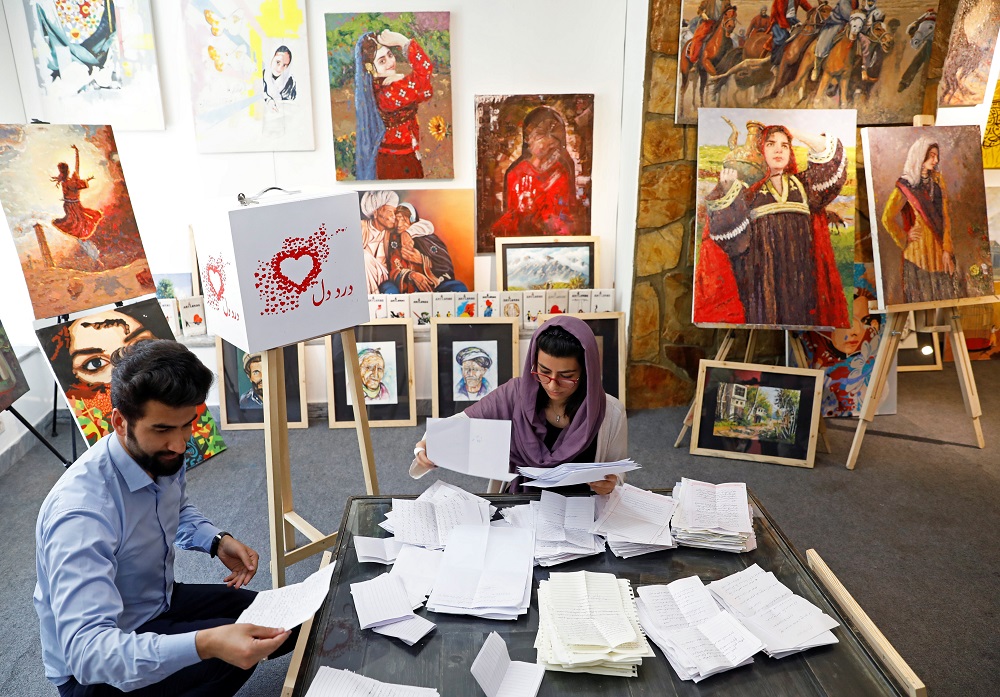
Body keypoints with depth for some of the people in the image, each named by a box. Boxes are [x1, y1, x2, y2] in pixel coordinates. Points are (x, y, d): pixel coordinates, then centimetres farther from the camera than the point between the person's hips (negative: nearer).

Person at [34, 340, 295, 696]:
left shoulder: (161, 456, -12)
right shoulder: (81, 513, -35)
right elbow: (86, 649, -42)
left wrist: (217, 541, -8)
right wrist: (204, 644, -56)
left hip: (160, 600, 7)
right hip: (93, 668, -7)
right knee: (233, 653, -26)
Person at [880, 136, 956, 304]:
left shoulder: (937, 180, 7)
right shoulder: (905, 185, -7)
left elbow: (945, 215, 3)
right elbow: (887, 218, -12)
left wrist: (947, 250, -4)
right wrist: (905, 238, -2)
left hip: (940, 247, 4)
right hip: (919, 249, -4)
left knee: (945, 296, 7)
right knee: (922, 297, 2)